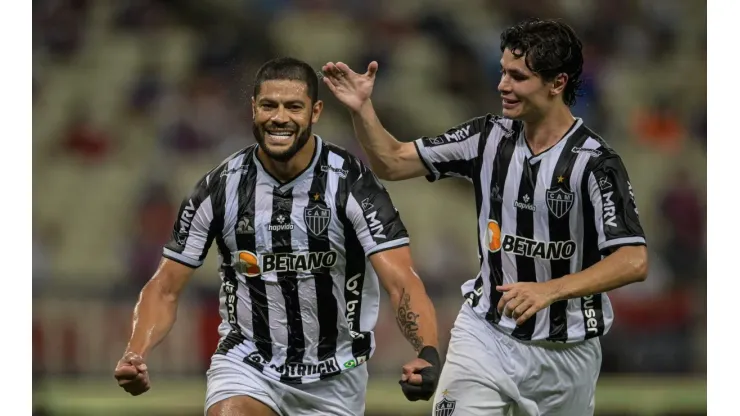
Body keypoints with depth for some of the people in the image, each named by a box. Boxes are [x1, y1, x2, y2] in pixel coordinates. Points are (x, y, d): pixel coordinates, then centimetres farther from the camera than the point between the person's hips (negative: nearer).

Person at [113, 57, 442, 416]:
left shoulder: (350, 183, -15)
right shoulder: (221, 187, -9)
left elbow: (401, 282, -24)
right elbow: (165, 289, -4)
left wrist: (428, 354, -43)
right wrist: (135, 356, -23)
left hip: (333, 377, 0)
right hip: (246, 364, 0)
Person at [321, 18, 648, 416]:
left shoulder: (594, 163, -16)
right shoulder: (488, 137, -1)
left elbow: (633, 261, -23)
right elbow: (393, 163, 5)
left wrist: (550, 290, -33)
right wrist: (362, 109, -12)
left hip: (564, 351, -3)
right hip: (485, 333, 3)